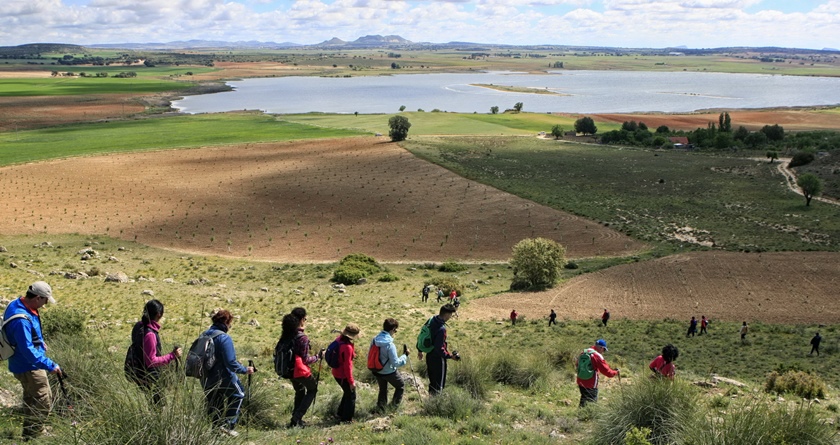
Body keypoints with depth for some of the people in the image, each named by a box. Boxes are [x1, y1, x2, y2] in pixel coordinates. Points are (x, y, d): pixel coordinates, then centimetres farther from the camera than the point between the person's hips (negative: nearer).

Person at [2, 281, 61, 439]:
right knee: (43, 403, 0)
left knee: (32, 399, 25)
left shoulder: (17, 304, -1)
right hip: (28, 367, -11)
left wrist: (39, 342, 14)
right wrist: (50, 365, -32)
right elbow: (28, 350, -34)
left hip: (25, 364, 11)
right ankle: (31, 437, 11)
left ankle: (37, 431, 41)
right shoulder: (22, 320, -33)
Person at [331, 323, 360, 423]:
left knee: (348, 393, 27)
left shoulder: (339, 339, -3)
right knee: (351, 395, 9)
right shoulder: (347, 347, -30)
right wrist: (351, 381, -18)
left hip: (337, 373, 9)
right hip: (343, 375, -9)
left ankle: (340, 413, 39)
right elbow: (347, 365, -25)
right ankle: (346, 419, 18)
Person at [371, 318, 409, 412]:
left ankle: (380, 407, 26)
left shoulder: (375, 339, -9)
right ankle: (394, 405, 21)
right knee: (401, 386, 19)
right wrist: (405, 355, -13)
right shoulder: (390, 344, -29)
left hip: (377, 371, 6)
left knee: (383, 389, 25)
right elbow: (396, 363, -25)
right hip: (389, 372, -6)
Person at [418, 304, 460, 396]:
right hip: (438, 359, -8)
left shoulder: (432, 321, -2)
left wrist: (420, 350, 21)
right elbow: (439, 348, -28)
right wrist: (450, 356, -20)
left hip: (429, 356, 9)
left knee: (432, 381, 22)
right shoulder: (441, 329, -29)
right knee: (439, 384, 7)